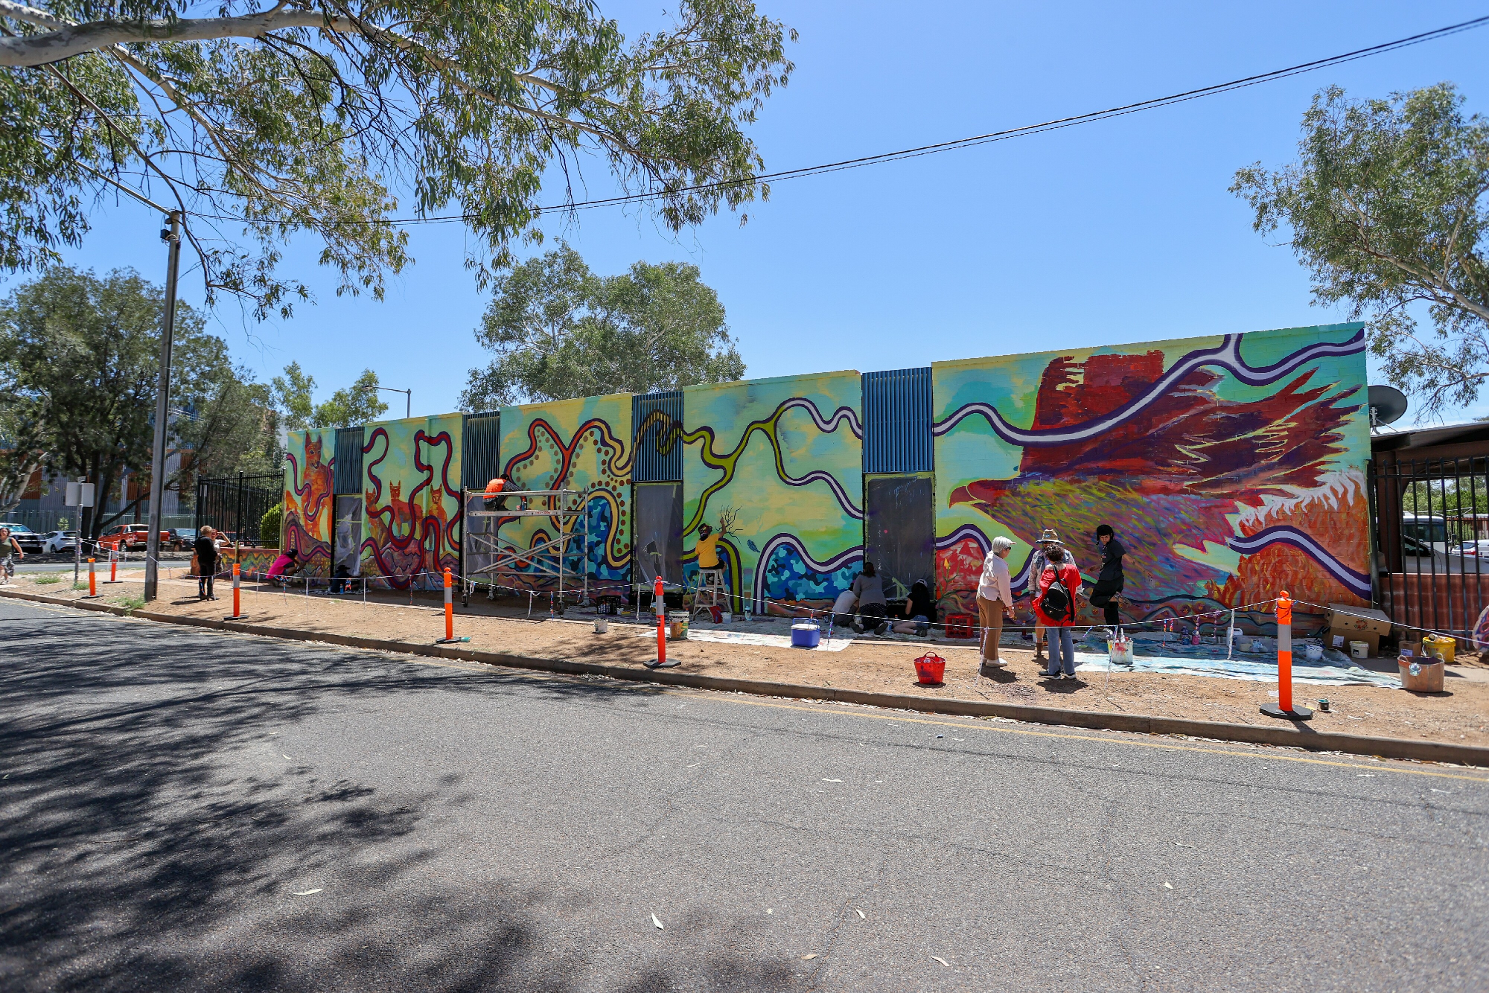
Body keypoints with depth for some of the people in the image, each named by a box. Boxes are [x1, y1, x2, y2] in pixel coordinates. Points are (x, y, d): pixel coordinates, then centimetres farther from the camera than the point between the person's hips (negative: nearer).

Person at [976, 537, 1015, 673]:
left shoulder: (989, 557, -3)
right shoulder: (1002, 568, -24)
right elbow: (1005, 590, -16)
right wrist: (1010, 607, -6)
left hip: (981, 595, 9)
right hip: (992, 600, -9)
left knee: (985, 627, 18)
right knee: (994, 629, 4)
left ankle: (985, 656, 28)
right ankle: (992, 660, 13)